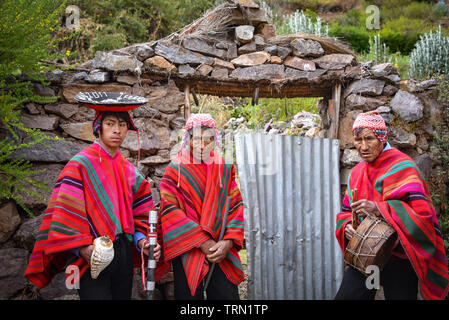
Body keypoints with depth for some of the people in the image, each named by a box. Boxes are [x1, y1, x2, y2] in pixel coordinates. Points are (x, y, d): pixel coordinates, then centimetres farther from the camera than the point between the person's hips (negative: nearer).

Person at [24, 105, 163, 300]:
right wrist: (82, 248, -20)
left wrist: (141, 240, -5)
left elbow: (138, 213, 14)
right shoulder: (81, 164, -4)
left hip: (124, 255, 6)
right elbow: (64, 211, -11)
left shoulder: (129, 172, 14)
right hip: (91, 259, -6)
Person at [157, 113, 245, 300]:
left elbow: (235, 207, 7)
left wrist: (228, 242, -10)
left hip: (222, 251, 3)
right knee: (190, 295, 1)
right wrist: (203, 243, -14)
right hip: (187, 253, -3)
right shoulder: (175, 170, 1)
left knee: (227, 294, 0)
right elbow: (170, 211, -8)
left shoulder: (224, 169, 11)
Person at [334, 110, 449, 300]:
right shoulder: (357, 173, 12)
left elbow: (422, 211, -21)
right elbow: (346, 211, 18)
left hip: (399, 259, -5)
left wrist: (379, 208, -29)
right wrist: (347, 226, -5)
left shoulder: (401, 166, -10)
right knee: (345, 297, -2)